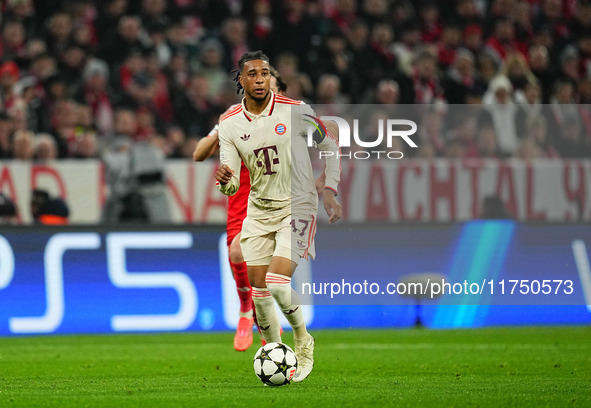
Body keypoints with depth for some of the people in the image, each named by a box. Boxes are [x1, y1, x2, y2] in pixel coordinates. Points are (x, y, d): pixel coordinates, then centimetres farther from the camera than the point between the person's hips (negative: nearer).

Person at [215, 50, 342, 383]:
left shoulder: (296, 111, -10)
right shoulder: (230, 124, -2)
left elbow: (331, 147, 5)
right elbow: (232, 186, -3)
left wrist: (329, 192, -3)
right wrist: (224, 179, -27)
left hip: (298, 206, -4)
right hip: (259, 211, 4)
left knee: (278, 283, -18)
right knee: (258, 287, 3)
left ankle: (303, 339, 8)